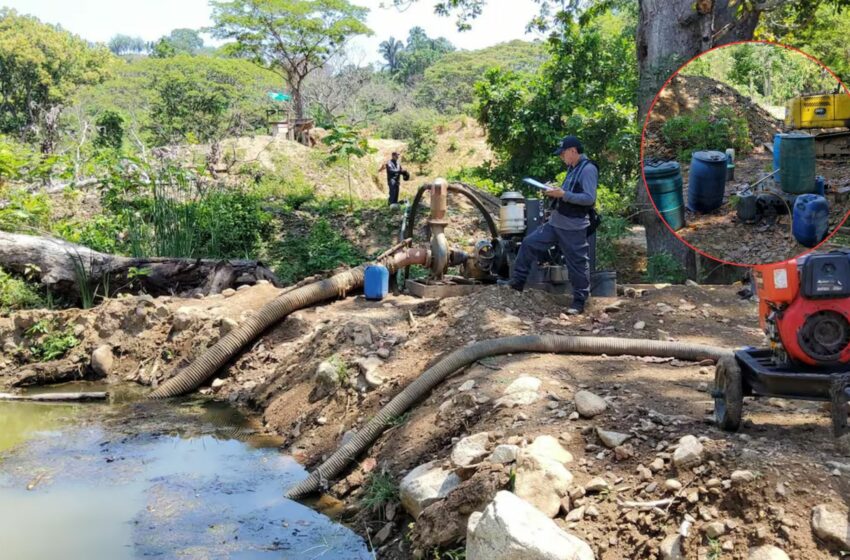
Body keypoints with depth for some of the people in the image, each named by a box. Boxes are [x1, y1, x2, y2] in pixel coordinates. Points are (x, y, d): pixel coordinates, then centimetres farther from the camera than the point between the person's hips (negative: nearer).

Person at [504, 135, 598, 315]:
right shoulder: (572, 169, 14)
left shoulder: (588, 169, -14)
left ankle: (579, 302, 13)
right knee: (529, 244, 8)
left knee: (577, 264, 1)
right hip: (555, 222, 10)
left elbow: (590, 198, -22)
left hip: (573, 227, -9)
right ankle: (516, 282, 17)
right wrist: (555, 193, 3)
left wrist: (563, 194, -23)